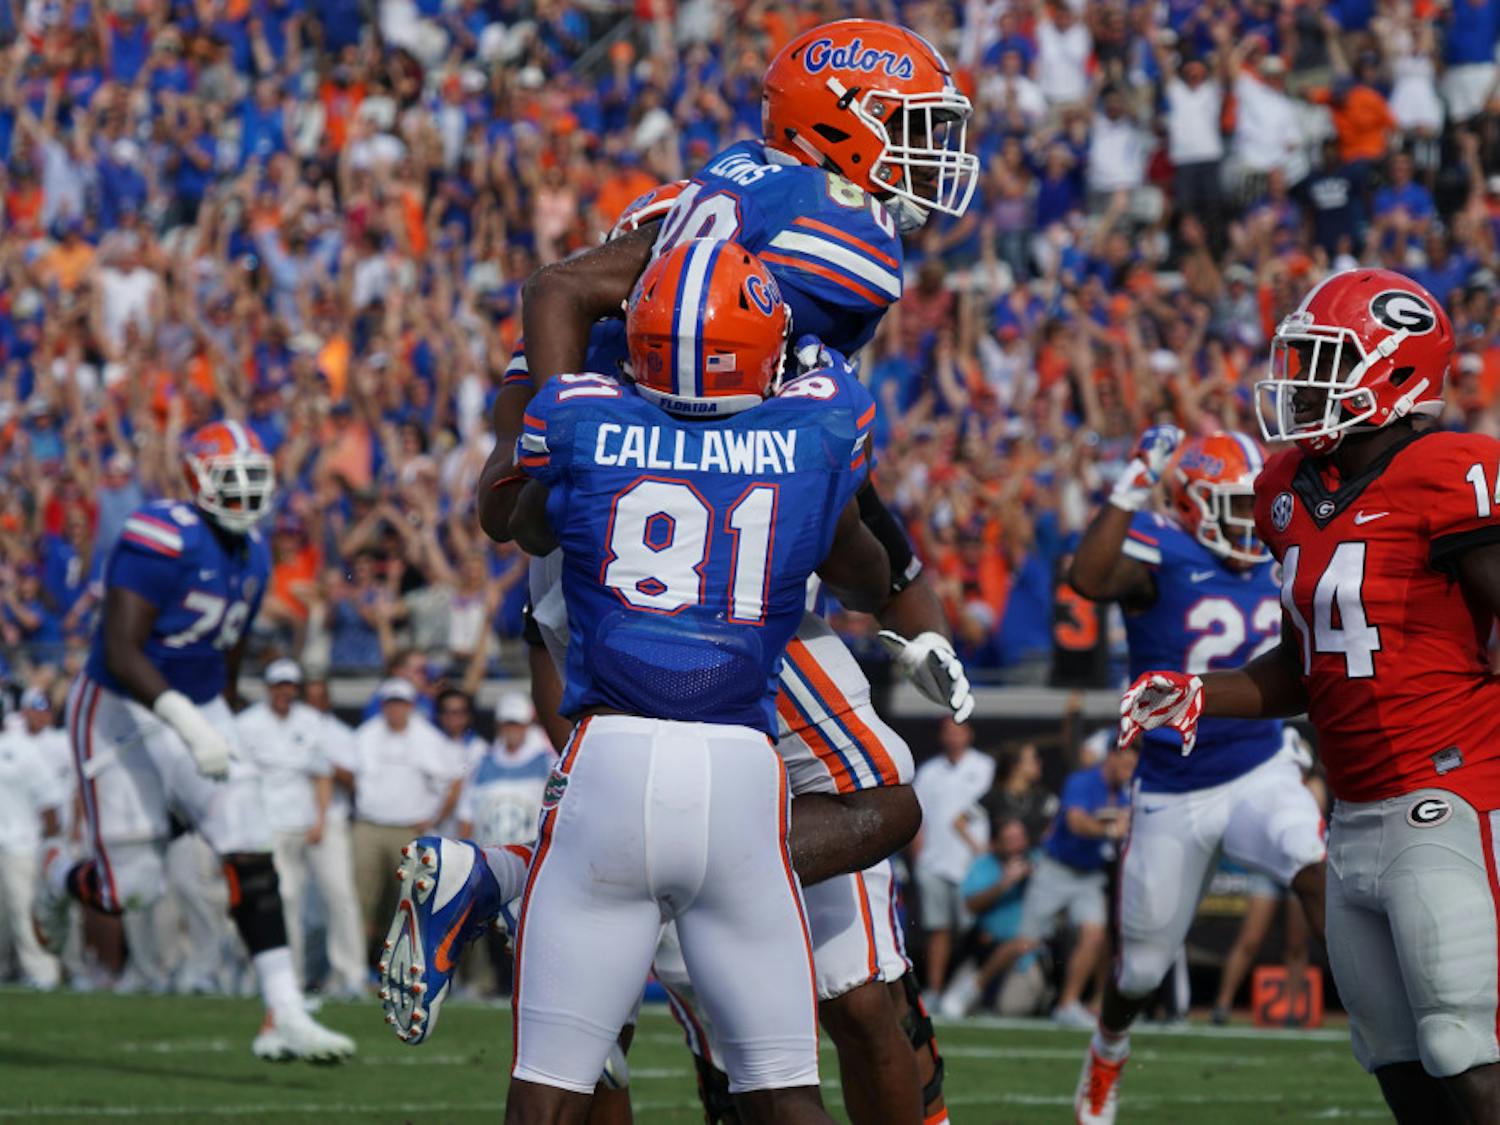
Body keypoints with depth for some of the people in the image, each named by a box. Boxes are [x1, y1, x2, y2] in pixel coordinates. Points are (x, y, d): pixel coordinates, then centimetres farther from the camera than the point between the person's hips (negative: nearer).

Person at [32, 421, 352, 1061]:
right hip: (121, 713, -7)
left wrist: (216, 724, 24)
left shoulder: (252, 556, 6)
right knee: (135, 888, -2)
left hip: (198, 713, 7)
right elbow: (121, 654, -27)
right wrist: (188, 723, -35)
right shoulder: (162, 541, -21)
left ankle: (285, 1016, -14)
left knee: (251, 854, -10)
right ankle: (61, 879, 36)